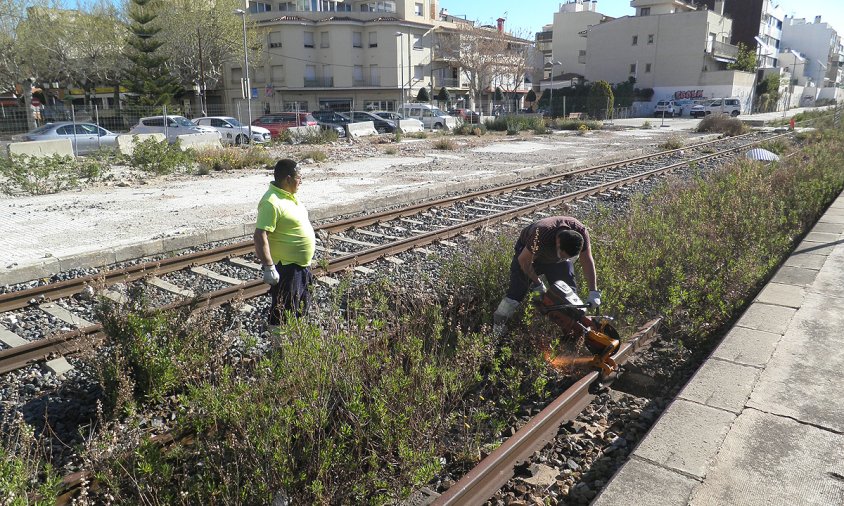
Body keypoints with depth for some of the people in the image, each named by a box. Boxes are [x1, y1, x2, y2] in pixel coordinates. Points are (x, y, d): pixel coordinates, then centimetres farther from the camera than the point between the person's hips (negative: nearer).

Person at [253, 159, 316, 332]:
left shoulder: (288, 195, 5)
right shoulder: (271, 202, -24)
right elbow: (260, 236, -29)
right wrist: (269, 267, -31)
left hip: (301, 263, 10)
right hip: (285, 267, -10)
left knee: (300, 306, 22)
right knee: (283, 312, 2)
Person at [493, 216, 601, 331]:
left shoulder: (580, 231, -33)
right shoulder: (540, 236, -43)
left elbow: (587, 261, -21)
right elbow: (524, 261, -26)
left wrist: (593, 292, -25)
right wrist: (537, 283, -15)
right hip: (528, 253, -4)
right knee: (517, 291, -14)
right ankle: (497, 325, -1)